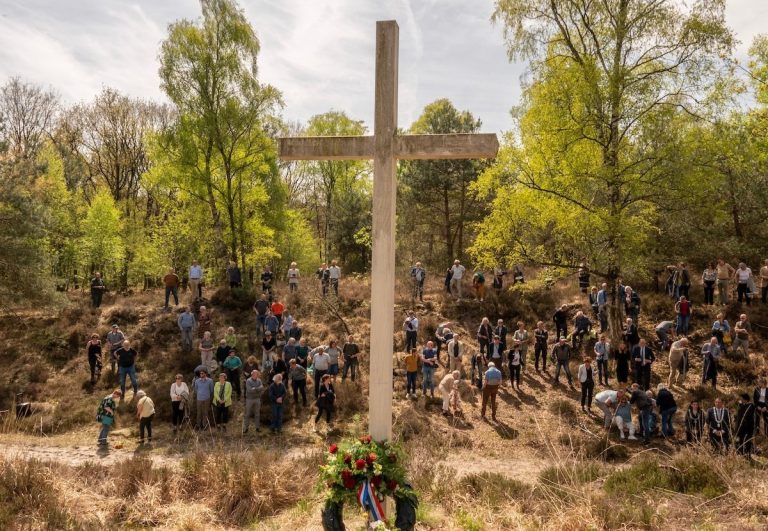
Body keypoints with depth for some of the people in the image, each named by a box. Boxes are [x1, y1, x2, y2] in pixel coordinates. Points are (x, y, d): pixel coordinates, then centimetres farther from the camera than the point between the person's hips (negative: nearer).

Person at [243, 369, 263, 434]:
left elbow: (262, 389, -5)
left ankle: (258, 427, 19)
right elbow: (249, 390, -21)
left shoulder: (259, 380, 2)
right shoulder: (248, 381, -10)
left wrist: (254, 389, -16)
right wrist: (258, 389, -16)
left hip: (257, 399, 4)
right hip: (249, 399, -4)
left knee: (257, 414, 10)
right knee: (247, 414, 2)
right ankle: (245, 428, 10)